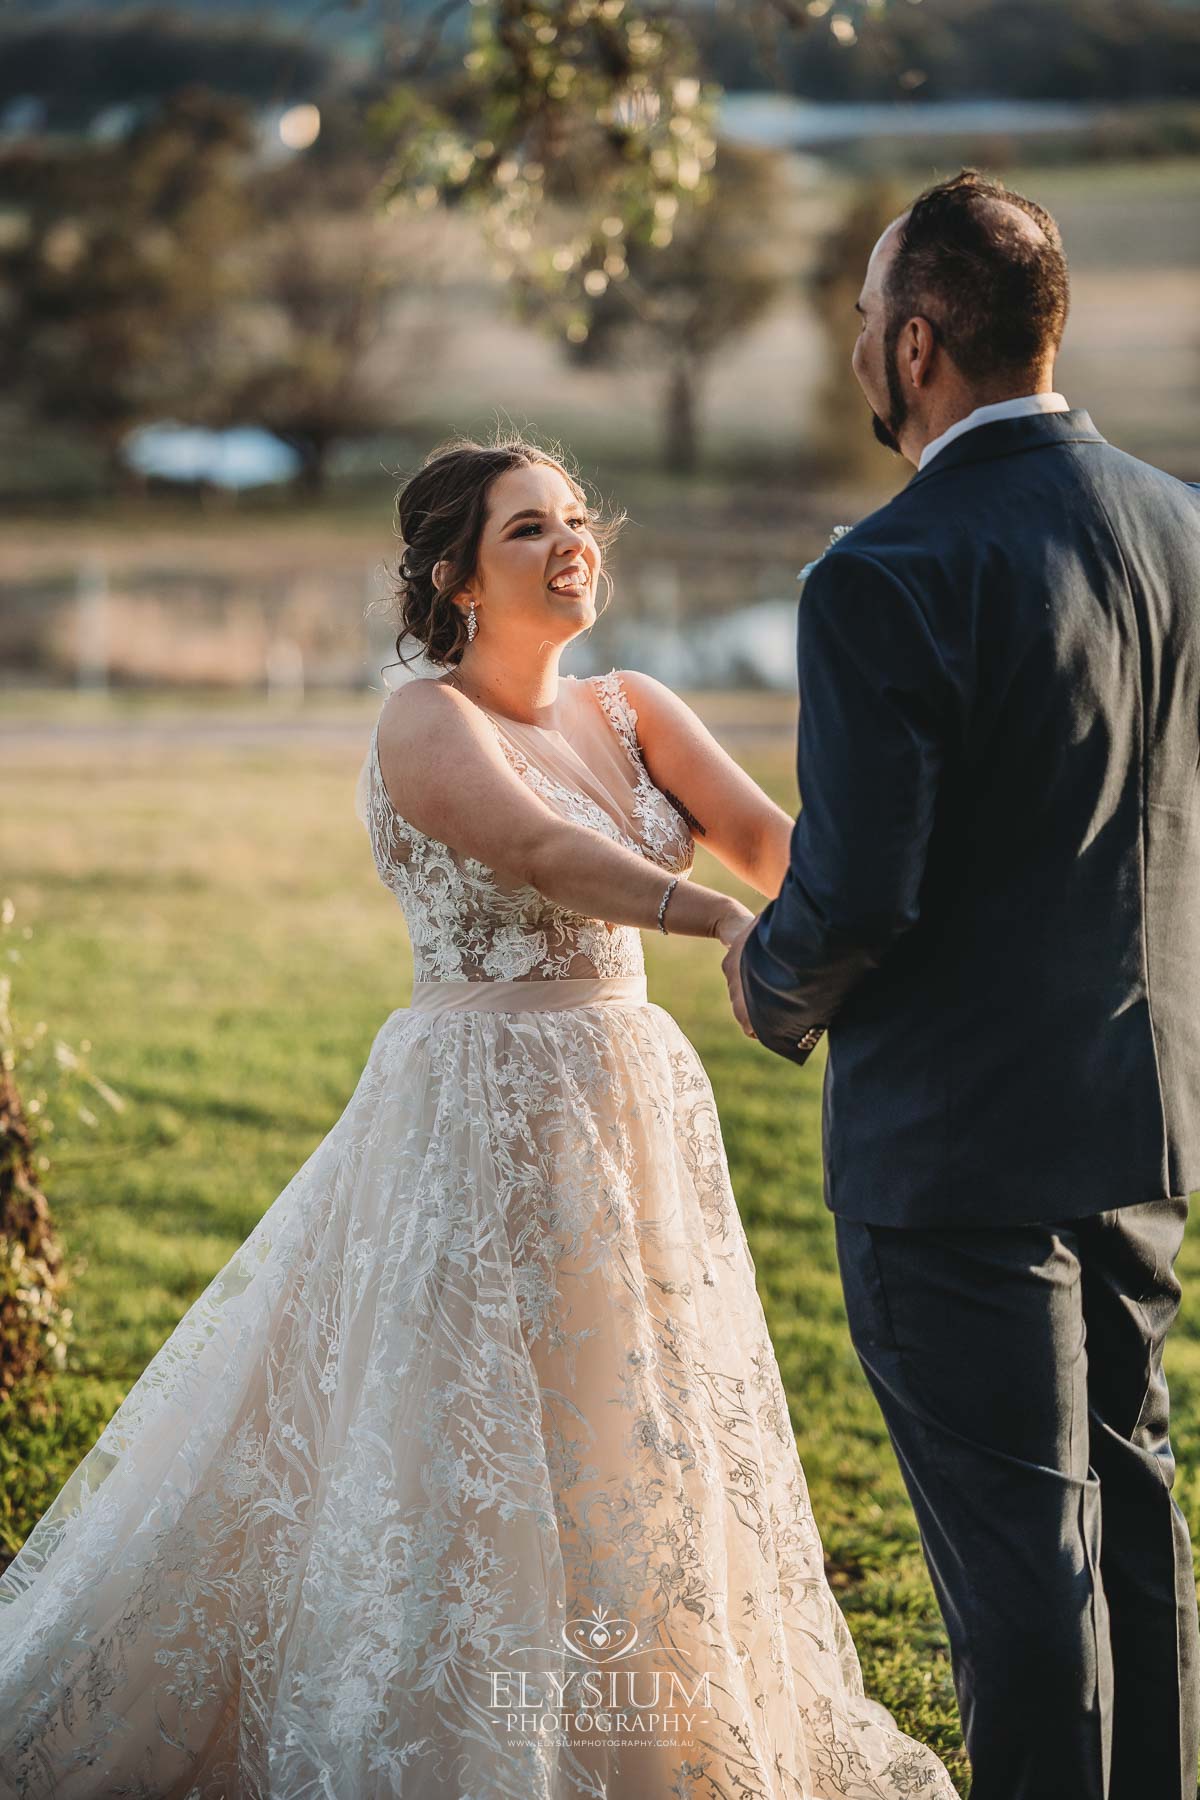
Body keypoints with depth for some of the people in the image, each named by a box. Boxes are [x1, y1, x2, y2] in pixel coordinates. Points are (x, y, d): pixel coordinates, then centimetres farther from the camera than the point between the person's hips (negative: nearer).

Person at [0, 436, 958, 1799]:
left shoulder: (632, 711, 9)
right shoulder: (425, 725, -10)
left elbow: (766, 835, -5)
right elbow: (543, 853, -27)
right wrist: (727, 920, -42)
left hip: (630, 1110, 7)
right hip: (481, 1114, -7)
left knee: (629, 1445, 13)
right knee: (469, 1443, -2)